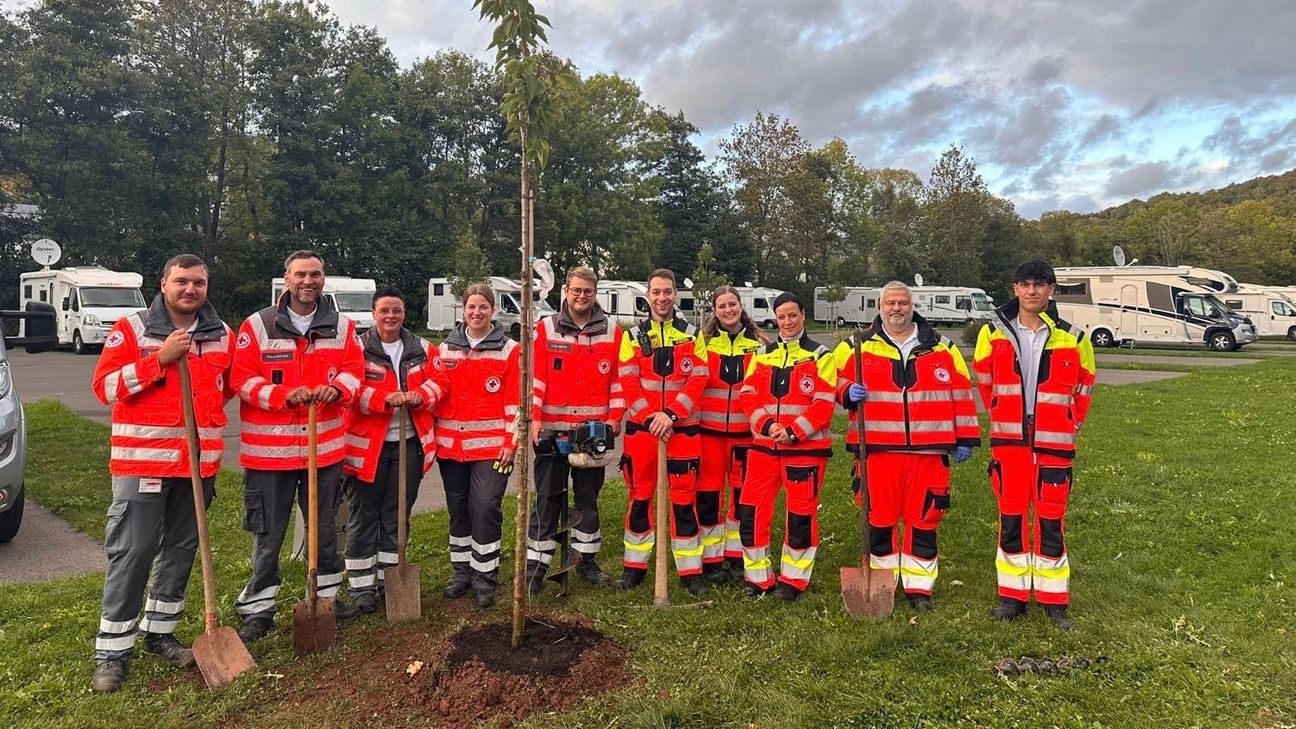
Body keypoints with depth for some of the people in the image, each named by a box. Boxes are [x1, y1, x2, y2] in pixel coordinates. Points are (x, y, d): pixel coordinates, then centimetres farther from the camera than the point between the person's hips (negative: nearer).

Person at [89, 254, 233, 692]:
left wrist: (206, 408, 8)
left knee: (182, 548, 12)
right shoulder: (131, 329, -4)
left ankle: (159, 632, 27)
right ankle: (112, 651, 10)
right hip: (142, 459, -4)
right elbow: (105, 387, -10)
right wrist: (159, 359, -20)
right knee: (131, 552, -2)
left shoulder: (222, 335, 8)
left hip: (200, 460, 4)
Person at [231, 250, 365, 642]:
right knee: (268, 534, 6)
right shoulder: (257, 325, -3)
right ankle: (259, 609, 19)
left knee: (325, 527, 17)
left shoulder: (342, 326, 6)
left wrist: (336, 388, -19)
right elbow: (242, 379, -7)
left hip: (326, 445, 3)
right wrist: (284, 395, -23)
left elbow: (354, 368, 3)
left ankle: (327, 594, 33)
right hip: (269, 448, -3)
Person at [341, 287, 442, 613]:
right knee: (364, 516, 4)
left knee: (397, 515, 12)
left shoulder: (422, 349, 11)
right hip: (366, 445, -3)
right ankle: (361, 585, 14)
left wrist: (419, 395, -16)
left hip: (409, 443, 4)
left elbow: (436, 381, 5)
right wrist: (386, 399, -28)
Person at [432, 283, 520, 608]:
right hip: (451, 444, 4)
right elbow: (437, 389, 12)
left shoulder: (509, 350, -2)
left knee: (485, 509, -6)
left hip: (491, 446, -4)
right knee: (458, 510, 12)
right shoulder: (446, 349, 9)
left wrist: (511, 442, -9)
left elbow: (515, 401, -4)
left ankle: (485, 578, 7)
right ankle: (462, 572, 26)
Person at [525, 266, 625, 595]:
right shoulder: (546, 328, 1)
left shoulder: (611, 332, 5)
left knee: (588, 497, 13)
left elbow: (617, 378, 4)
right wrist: (534, 418, -10)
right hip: (552, 429, -1)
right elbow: (536, 377, -3)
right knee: (548, 498, 3)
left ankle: (588, 560, 26)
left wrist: (615, 417, -3)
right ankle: (536, 566, 10)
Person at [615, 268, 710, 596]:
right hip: (641, 428, 1)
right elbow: (629, 383, -2)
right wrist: (650, 418, -15)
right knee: (640, 496, 9)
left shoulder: (692, 335, 5)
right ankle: (634, 566, 21)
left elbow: (698, 380, -5)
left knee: (684, 498, 3)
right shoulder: (633, 336, 6)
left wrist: (669, 415, -16)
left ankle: (690, 570, 13)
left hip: (682, 428, -1)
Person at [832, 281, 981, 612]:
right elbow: (835, 382, 11)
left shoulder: (942, 348, 11)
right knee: (879, 518, 5)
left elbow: (961, 394, 12)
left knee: (924, 519, 4)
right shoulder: (857, 346, 7)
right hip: (877, 450, -1)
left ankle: (919, 587, 17)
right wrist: (849, 392, -11)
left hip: (928, 451, 1)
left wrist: (965, 438, 8)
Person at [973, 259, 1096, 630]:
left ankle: (1054, 600, 15)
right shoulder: (994, 333, 2)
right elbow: (984, 381, 14)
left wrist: (1069, 425, 7)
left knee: (1051, 520, 3)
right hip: (1008, 440, 1)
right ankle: (1012, 596, 18)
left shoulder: (1073, 339, 0)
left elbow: (1084, 387, 11)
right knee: (1010, 517, 7)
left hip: (1054, 444, -1)